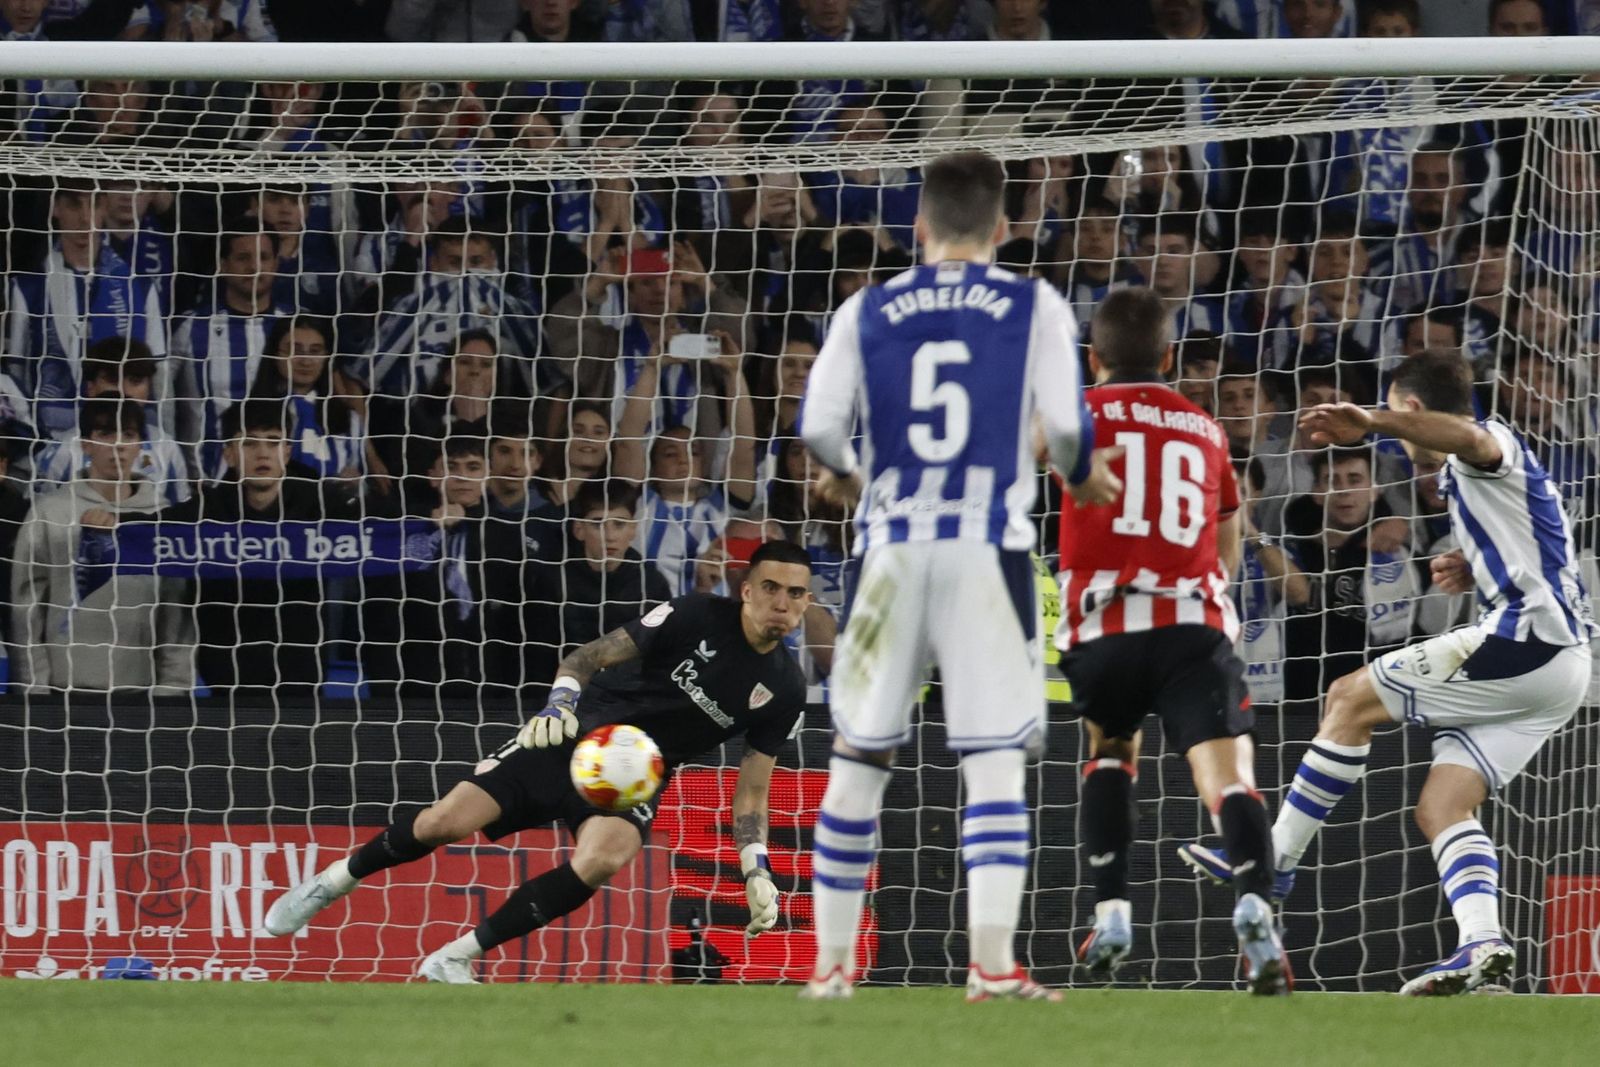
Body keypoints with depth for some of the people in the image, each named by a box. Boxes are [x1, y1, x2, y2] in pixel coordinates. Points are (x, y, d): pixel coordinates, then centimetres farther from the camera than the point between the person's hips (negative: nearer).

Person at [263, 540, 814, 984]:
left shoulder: (783, 691, -2)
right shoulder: (696, 617, -10)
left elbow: (752, 791, 7)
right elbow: (589, 658, -6)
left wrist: (758, 871, -2)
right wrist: (560, 702, -25)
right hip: (574, 739, -1)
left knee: (598, 862, -32)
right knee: (445, 822, -14)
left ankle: (457, 956, -18)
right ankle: (334, 880, 16)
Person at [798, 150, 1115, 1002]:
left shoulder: (868, 311, 6)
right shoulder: (1034, 307, 2)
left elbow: (817, 426, -1)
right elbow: (1066, 424, -6)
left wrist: (843, 474, 21)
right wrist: (1083, 476, 16)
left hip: (893, 546, 2)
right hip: (988, 547, -2)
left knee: (858, 755, 11)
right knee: (996, 760, -3)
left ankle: (830, 960, 15)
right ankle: (993, 961, -14)